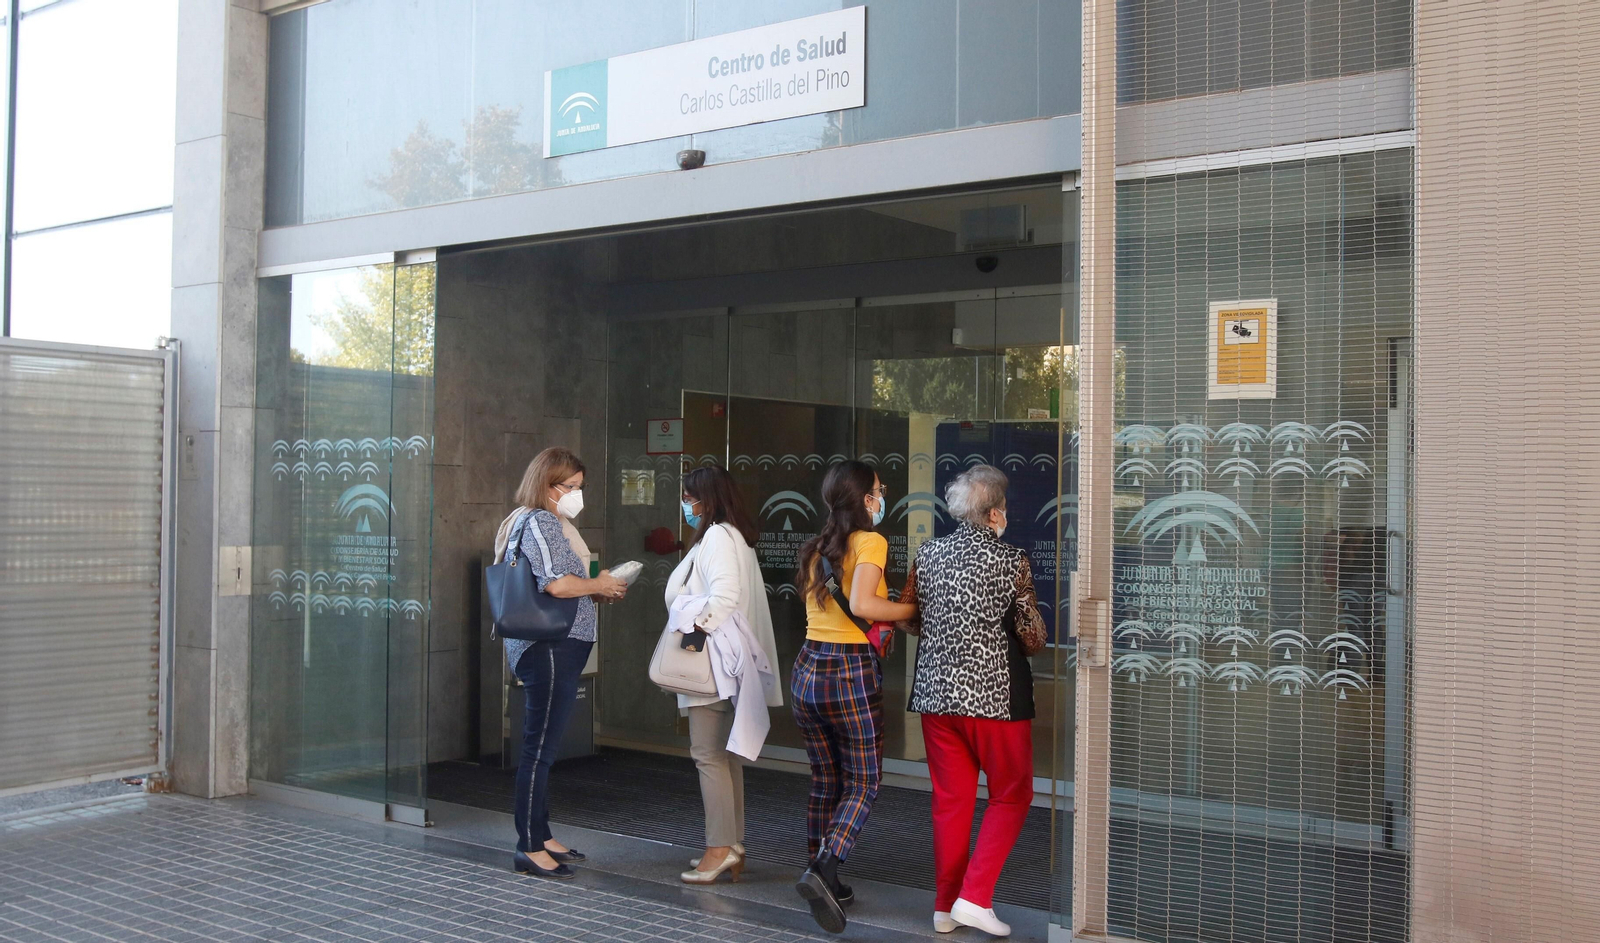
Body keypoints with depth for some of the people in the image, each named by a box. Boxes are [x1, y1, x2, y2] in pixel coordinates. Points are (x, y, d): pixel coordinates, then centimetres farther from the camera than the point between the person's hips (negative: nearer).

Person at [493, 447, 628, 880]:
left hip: (560, 648, 11)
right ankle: (529, 848, -2)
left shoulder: (553, 523, 21)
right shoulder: (537, 523, -12)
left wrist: (599, 590, 12)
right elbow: (557, 584, -23)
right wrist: (598, 585, -8)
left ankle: (541, 837, 23)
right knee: (540, 749, -7)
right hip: (548, 648, -11)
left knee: (545, 747, 15)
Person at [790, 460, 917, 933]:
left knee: (826, 780, 17)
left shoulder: (816, 549, 13)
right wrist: (912, 610, -10)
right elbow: (861, 604, -22)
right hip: (852, 675, -7)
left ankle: (823, 881, 22)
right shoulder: (870, 542, -8)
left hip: (807, 671, 7)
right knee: (864, 784, 2)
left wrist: (888, 620, 16)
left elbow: (834, 604, 12)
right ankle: (823, 872, -16)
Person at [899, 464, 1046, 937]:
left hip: (936, 691, 5)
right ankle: (974, 897, 2)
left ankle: (946, 906, 19)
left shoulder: (928, 553, 2)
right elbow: (1033, 638, -6)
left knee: (950, 799, 14)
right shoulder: (1010, 560, -11)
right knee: (1011, 795, 11)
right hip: (993, 694, -5)